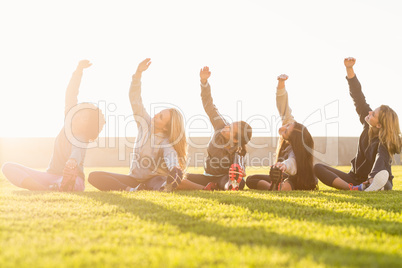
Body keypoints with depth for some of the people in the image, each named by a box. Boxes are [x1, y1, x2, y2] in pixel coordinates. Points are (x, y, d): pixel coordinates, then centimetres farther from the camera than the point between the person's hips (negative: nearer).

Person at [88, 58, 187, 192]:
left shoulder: (167, 142, -13)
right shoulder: (145, 124, 1)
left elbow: (171, 155, -35)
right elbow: (135, 99, 0)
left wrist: (174, 168, -59)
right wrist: (138, 72, -12)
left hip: (153, 179, -5)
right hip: (134, 178, 5)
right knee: (94, 176, -18)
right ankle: (130, 190, -38)